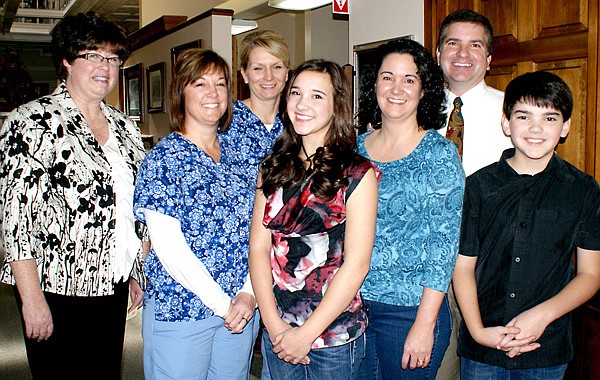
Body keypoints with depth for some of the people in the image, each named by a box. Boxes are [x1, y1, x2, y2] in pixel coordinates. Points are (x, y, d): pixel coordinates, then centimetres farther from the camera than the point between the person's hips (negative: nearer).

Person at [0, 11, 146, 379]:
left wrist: (139, 273, 14)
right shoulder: (34, 121, -10)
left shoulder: (125, 126, 10)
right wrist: (33, 300, -17)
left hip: (113, 287, 6)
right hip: (58, 290, -6)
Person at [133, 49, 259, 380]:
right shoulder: (164, 157, -8)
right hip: (179, 313, -4)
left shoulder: (235, 155, 7)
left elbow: (252, 230, 5)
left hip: (240, 309, 5)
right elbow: (167, 245, -15)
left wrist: (248, 294, -9)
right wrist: (222, 304, -14)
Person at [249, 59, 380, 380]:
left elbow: (356, 264, -13)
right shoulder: (274, 168, 4)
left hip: (334, 335, -3)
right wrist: (274, 324, -10)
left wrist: (306, 333, -14)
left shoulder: (357, 174, -9)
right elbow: (259, 247, -1)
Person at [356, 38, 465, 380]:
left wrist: (424, 325, -15)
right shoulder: (356, 149, 4)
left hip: (410, 310, -4)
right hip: (352, 306, 4)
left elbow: (444, 243, -12)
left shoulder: (440, 154, -8)